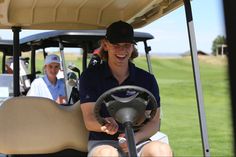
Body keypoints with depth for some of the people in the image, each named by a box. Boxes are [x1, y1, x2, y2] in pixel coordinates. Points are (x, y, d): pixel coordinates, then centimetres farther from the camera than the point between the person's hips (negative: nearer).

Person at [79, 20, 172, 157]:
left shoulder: (147, 79, 10)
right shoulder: (90, 77, 4)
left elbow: (154, 122, 6)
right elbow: (89, 120, -4)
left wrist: (135, 137, -16)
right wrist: (105, 124, -29)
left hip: (138, 143, 2)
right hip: (102, 143, -2)